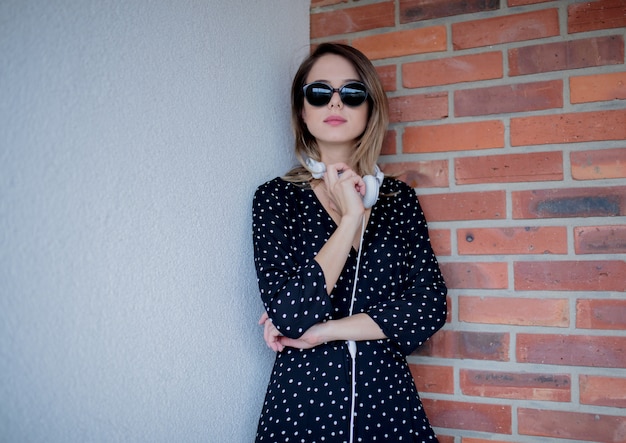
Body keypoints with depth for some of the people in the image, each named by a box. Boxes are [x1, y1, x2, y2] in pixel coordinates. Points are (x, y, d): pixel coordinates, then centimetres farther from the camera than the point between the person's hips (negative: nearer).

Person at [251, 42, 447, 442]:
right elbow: (288, 315, -17)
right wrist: (350, 218, -18)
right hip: (304, 399, -1)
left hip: (388, 398, 2)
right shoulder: (276, 198, -5)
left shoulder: (400, 198, 1)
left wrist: (323, 331, -13)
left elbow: (430, 307, -8)